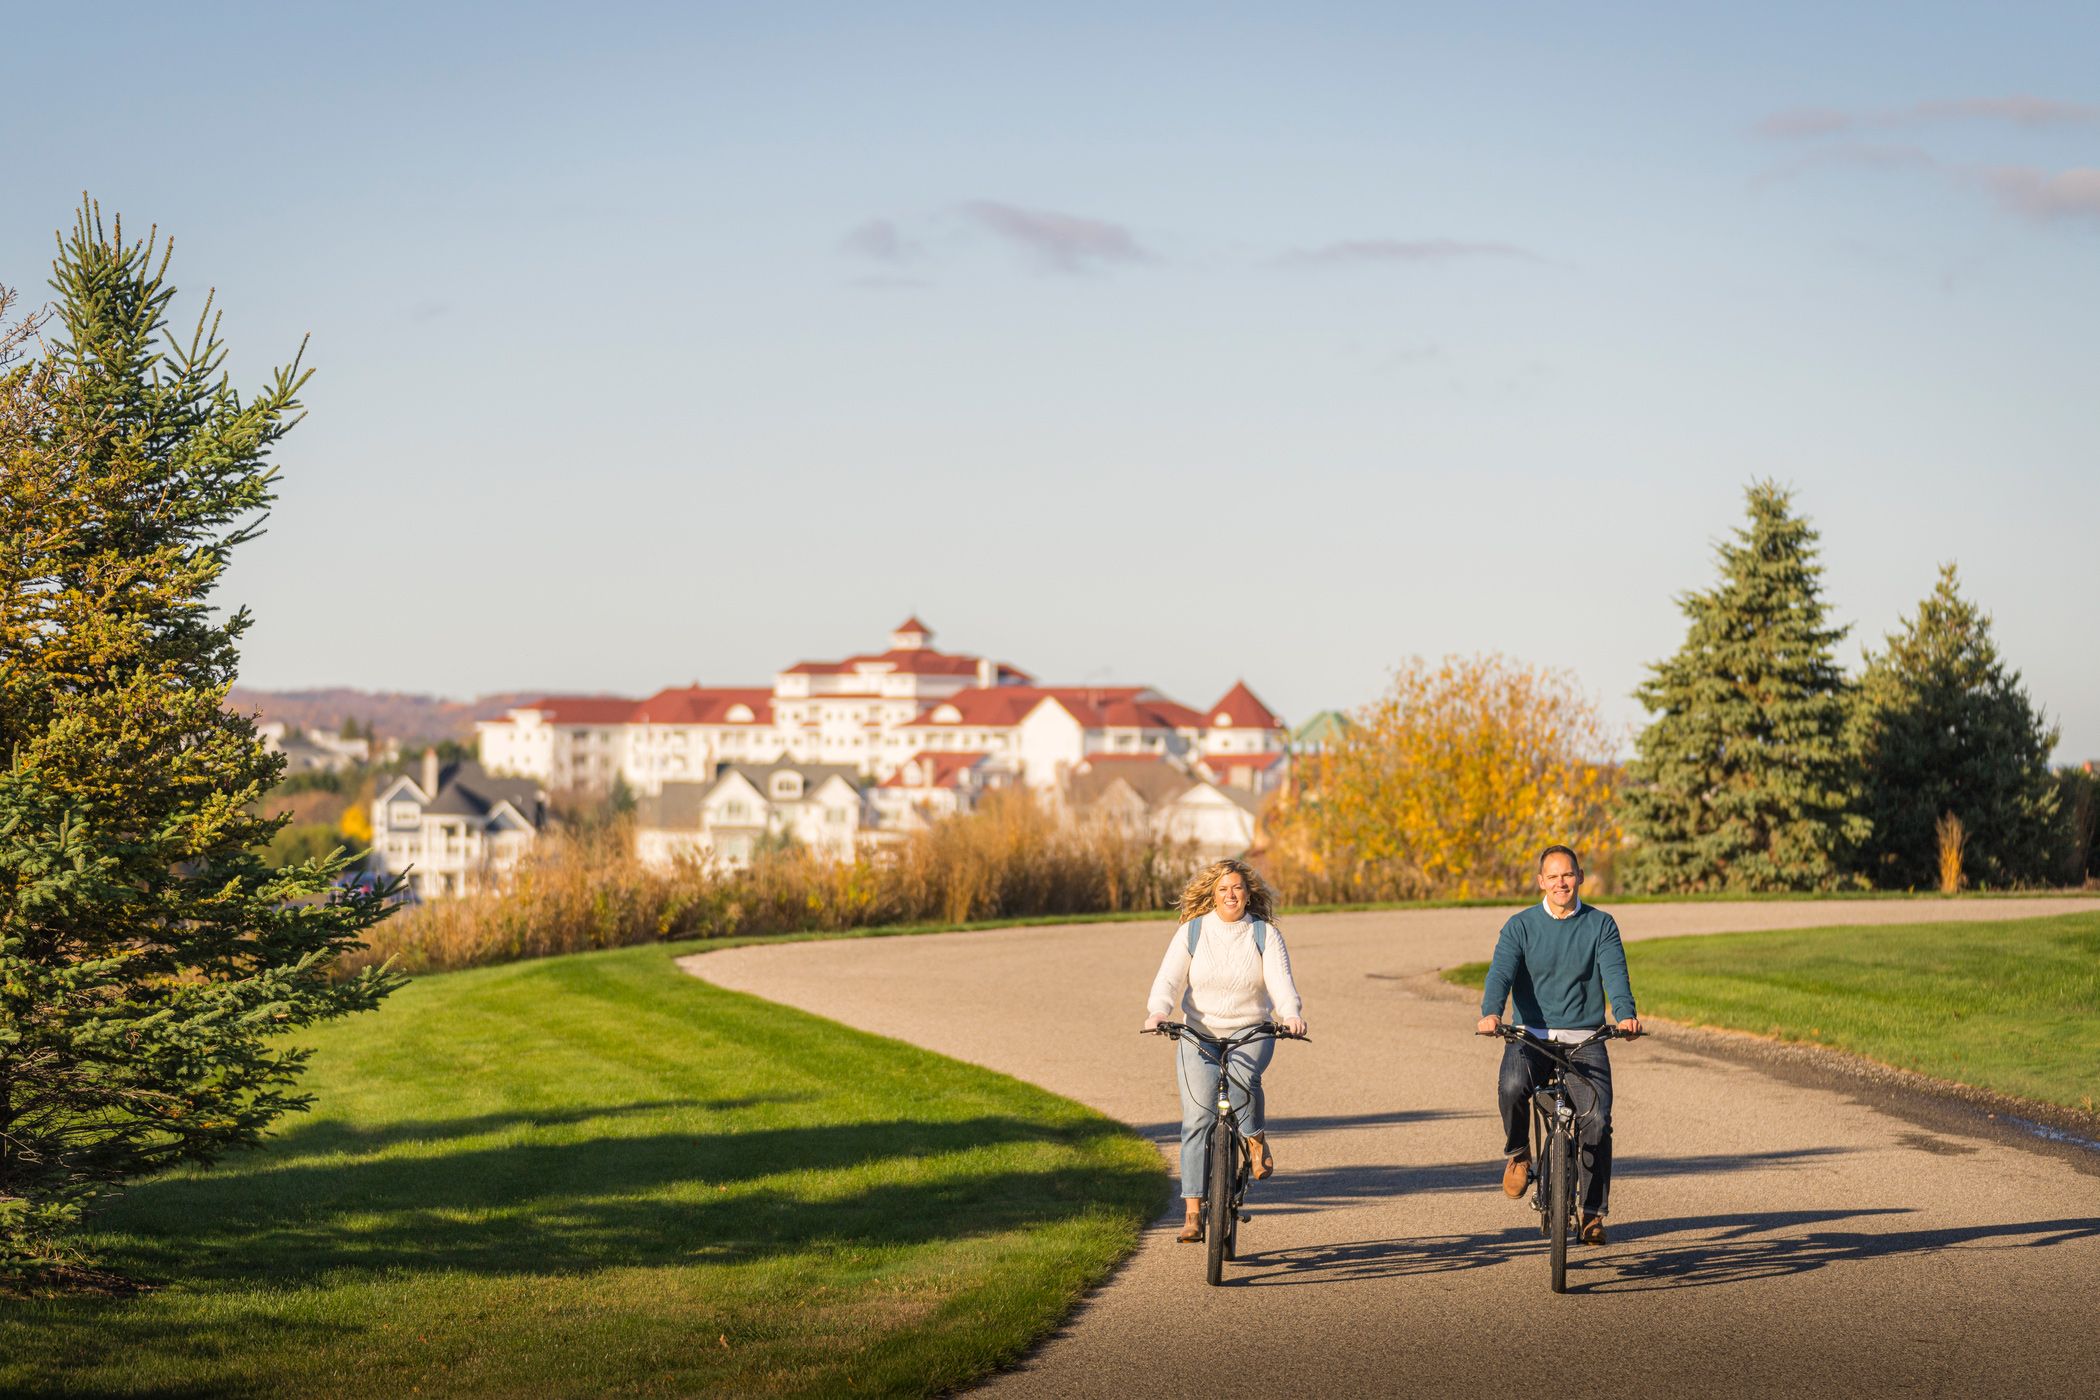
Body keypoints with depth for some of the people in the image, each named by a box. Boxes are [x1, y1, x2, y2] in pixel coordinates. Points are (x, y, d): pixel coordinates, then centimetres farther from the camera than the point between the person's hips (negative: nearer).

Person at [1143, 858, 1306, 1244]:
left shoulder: (1266, 934, 1)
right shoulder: (1192, 932, 0)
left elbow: (1280, 979, -12)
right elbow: (1169, 978, -10)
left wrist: (1291, 1014, -32)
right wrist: (1158, 1012, -30)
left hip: (1251, 1034, -1)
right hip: (1199, 1037, 1)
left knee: (1241, 1077, -34)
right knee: (1197, 1121, -9)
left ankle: (1257, 1139, -5)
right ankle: (1193, 1213, -7)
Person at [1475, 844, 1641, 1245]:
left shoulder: (1601, 925, 7)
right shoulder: (1520, 926, 5)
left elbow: (1615, 974, -8)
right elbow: (1501, 972, -10)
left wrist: (1626, 1014, -30)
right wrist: (1490, 1014, -31)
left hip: (1584, 1039, 1)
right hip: (1531, 1035, 0)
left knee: (1596, 1118, -19)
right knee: (1513, 1085, -33)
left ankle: (1593, 1213, -5)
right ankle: (1518, 1154, -3)